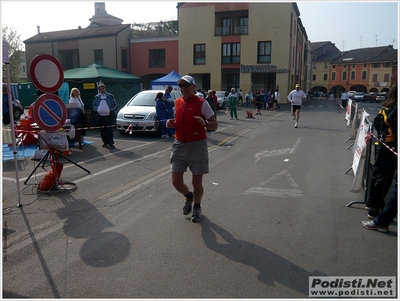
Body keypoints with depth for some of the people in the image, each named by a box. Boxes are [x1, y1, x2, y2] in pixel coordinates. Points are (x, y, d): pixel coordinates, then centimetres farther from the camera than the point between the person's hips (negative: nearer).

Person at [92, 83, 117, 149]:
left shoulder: (110, 96, 4)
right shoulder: (97, 97, 10)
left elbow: (114, 105, 5)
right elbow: (93, 105, 14)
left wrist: (110, 110, -7)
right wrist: (97, 110, -4)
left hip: (108, 116, -3)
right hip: (100, 116, 3)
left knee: (109, 129, -8)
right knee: (102, 130, 6)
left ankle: (110, 143, -4)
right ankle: (105, 142, 18)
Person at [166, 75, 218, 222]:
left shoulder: (202, 103, -9)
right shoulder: (177, 102, 7)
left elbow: (215, 125, -7)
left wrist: (204, 123, -28)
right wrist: (171, 123, 0)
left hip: (197, 146, -4)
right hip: (179, 145, 4)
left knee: (197, 183, 5)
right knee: (176, 181, 2)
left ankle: (197, 207, 33)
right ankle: (188, 196, 36)